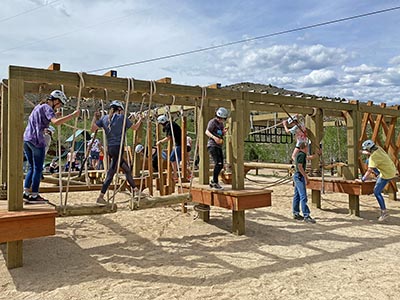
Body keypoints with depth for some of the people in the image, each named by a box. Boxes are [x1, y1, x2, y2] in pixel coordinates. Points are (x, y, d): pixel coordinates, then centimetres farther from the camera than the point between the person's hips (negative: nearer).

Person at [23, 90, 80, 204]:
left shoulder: (39, 106, 21)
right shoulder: (47, 108, -7)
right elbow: (56, 122, -25)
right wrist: (73, 115, -23)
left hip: (26, 138, 9)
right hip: (37, 140, -9)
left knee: (31, 168, 14)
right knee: (38, 168, -2)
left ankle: (26, 192, 11)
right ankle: (34, 195, 1)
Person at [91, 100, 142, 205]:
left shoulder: (104, 118, 11)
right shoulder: (122, 118, -4)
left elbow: (93, 128, 9)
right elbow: (134, 127, 5)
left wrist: (95, 117, 22)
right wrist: (140, 120, 23)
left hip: (110, 148, 7)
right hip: (118, 147, -7)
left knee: (127, 169, 17)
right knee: (111, 173, -2)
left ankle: (135, 189, 26)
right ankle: (100, 197, 0)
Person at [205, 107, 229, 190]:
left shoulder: (221, 123, 18)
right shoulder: (212, 122, -7)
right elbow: (207, 132, -19)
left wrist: (224, 132, 2)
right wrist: (214, 137, -36)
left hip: (219, 146, 9)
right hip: (212, 146, -9)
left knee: (221, 165, 9)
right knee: (218, 163, -18)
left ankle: (213, 181, 23)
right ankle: (215, 183, -12)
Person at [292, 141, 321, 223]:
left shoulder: (301, 154, 17)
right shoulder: (301, 154, -14)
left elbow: (310, 157, 33)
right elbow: (300, 167, -22)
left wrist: (318, 154, 33)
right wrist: (306, 177, -20)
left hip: (297, 176, 11)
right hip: (299, 176, -11)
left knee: (297, 196, 12)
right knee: (303, 197, -12)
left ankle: (296, 214, 18)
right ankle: (306, 216, -12)